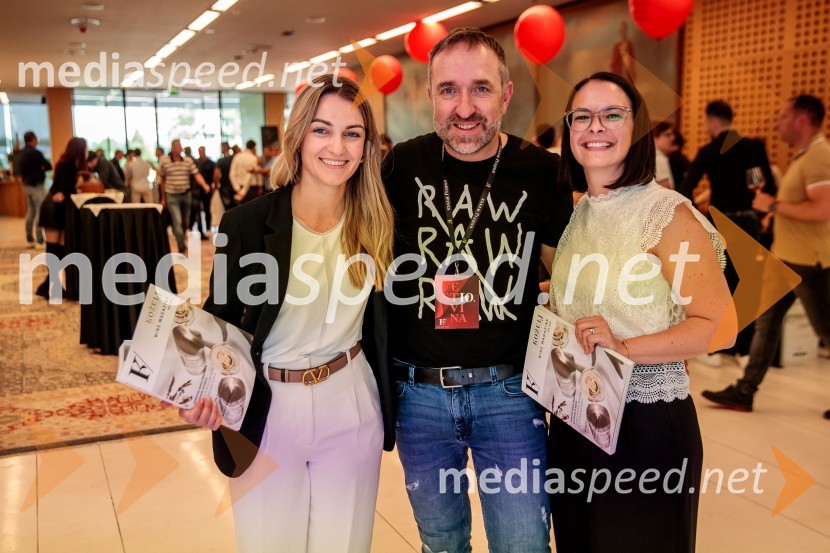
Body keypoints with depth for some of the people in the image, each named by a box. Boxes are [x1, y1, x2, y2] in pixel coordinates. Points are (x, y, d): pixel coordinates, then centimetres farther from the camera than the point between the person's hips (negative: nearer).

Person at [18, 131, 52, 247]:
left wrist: (34, 168, 3)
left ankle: (30, 239, 15)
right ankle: (40, 240, -8)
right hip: (36, 185, -9)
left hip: (26, 185, 9)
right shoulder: (35, 153, -17)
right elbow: (49, 166, -14)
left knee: (30, 211, 13)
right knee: (40, 212, -6)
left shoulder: (22, 153, 8)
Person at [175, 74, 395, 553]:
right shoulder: (248, 222, -12)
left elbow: (383, 321, 7)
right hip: (268, 411, -2)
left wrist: (392, 406, 4)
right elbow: (219, 320, -4)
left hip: (352, 408, 2)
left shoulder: (377, 223, -4)